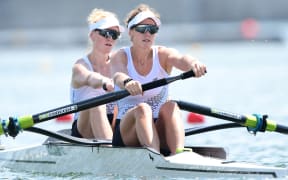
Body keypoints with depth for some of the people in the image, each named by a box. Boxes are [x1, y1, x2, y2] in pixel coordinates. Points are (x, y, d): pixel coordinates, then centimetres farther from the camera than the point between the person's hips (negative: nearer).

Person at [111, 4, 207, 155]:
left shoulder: (162, 55, 3)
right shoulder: (121, 57, 0)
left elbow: (180, 59, -22)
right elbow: (118, 75, -24)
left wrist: (192, 63, -48)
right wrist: (127, 82, -51)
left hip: (159, 131, 2)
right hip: (128, 130, -2)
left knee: (170, 106, -28)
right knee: (142, 108, -32)